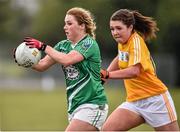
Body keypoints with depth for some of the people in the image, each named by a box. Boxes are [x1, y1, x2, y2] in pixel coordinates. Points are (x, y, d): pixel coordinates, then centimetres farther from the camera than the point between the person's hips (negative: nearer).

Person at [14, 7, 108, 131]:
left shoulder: (89, 44, -11)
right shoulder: (63, 45, 11)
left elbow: (67, 60, -27)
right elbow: (42, 65, 4)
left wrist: (43, 46, -25)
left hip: (92, 105, -8)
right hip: (75, 105, 8)